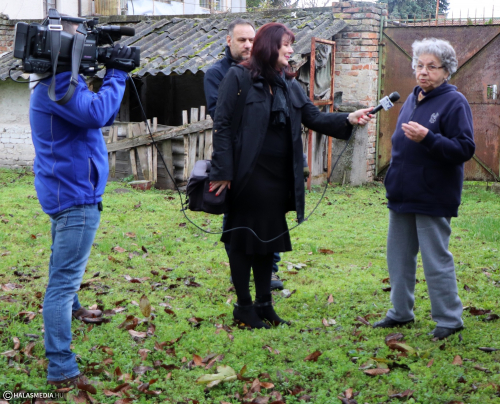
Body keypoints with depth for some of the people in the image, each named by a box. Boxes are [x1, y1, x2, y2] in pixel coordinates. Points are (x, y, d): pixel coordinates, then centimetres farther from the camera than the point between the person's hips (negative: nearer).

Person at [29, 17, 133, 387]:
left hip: (66, 190, 11)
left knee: (64, 266, 33)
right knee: (65, 279, -13)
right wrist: (116, 74, -22)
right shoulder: (58, 85, -20)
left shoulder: (59, 82, 14)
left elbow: (104, 116, 12)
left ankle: (69, 309, 58)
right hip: (75, 194, -11)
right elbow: (97, 114, -34)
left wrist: (113, 73, 0)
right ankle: (62, 371, -14)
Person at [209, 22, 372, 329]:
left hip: (278, 176, 7)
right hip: (248, 174, -7)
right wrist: (223, 171, -17)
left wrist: (349, 119, -10)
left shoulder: (290, 85, 13)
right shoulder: (239, 77, -7)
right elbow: (222, 125, -11)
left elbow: (315, 117, 8)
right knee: (244, 238, 2)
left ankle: (264, 305, 23)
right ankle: (244, 306, 13)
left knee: (269, 239, 13)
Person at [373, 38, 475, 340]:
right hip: (403, 196, 8)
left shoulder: (454, 102, -11)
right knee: (400, 256, 15)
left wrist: (428, 138, -31)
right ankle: (401, 312, 28)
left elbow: (465, 148, -19)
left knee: (437, 260, -2)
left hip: (433, 199, -8)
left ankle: (449, 319, 11)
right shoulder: (412, 100, 13)